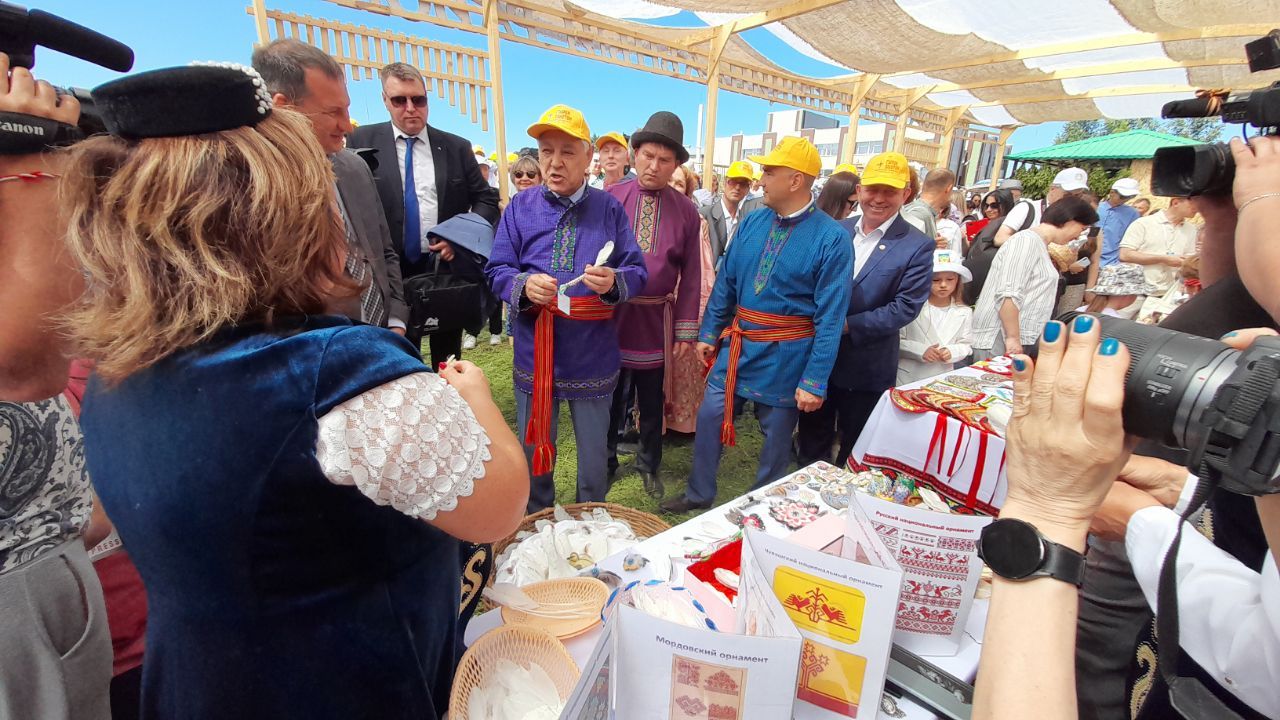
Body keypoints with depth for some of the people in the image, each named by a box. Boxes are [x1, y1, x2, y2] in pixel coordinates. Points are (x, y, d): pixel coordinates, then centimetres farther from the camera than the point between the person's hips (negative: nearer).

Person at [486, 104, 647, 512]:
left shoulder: (609, 209, 1)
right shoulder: (520, 207, 3)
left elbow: (637, 272, -3)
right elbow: (497, 272, -1)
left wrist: (613, 281, -26)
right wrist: (524, 284, -23)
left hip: (593, 356, 0)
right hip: (534, 356, 1)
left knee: (594, 457, 16)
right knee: (534, 453, 17)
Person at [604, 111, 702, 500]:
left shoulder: (686, 211, -1)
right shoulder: (610, 199, -3)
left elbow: (691, 275, 0)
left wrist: (686, 329, -3)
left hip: (657, 321, 1)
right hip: (610, 316, 0)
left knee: (653, 402, 15)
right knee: (609, 399, 15)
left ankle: (649, 464, 38)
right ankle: (605, 462, 37)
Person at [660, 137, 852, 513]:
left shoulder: (832, 238, -15)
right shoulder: (752, 223, 1)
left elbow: (830, 316, -16)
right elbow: (725, 282, 8)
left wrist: (815, 381, -17)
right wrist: (708, 333, 9)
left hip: (786, 356, -4)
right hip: (738, 343, 5)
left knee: (776, 436, 13)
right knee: (709, 417, 10)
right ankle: (699, 493, 32)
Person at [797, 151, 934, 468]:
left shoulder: (918, 246, -8)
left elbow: (905, 308, -14)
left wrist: (846, 325, -19)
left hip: (867, 369, -3)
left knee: (854, 453, 15)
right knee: (811, 441, 19)